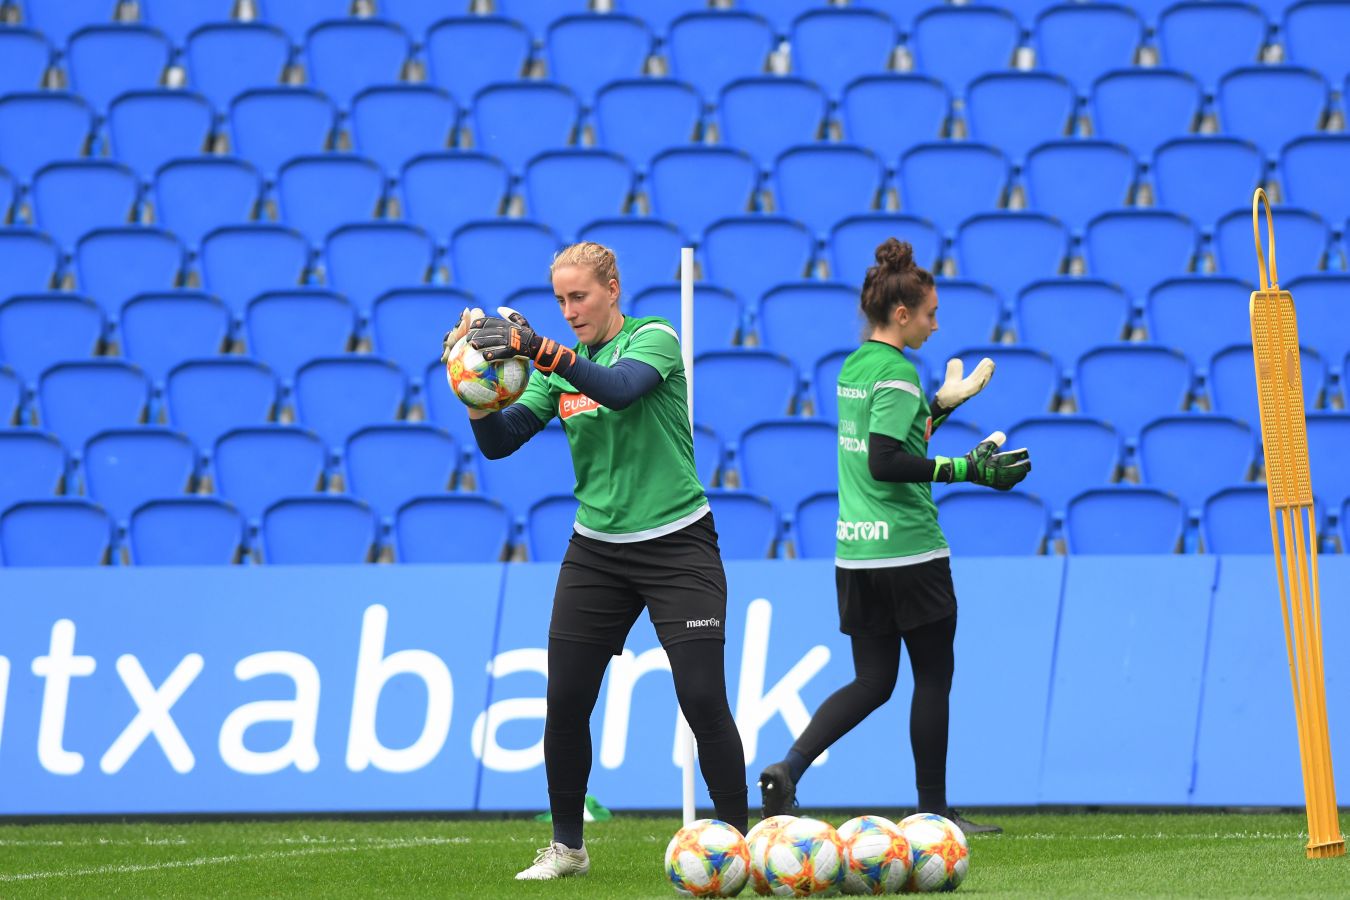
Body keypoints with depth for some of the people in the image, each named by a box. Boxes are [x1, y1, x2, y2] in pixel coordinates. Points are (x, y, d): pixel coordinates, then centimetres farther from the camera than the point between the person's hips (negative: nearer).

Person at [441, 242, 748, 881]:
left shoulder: (653, 339, -9)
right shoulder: (558, 366, 5)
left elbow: (621, 388, -30)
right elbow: (499, 442, -1)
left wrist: (537, 347, -40)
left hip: (676, 543, -5)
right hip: (596, 550, 5)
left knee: (703, 698, -10)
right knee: (566, 701, 0)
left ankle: (736, 841, 2)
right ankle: (567, 846, 15)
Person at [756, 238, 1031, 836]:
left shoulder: (853, 366, 13)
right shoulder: (896, 371, -14)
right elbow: (885, 462, -22)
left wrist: (945, 402, 25)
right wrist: (965, 468, -22)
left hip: (856, 553, 8)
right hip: (908, 549, -8)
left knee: (872, 682, 10)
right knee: (933, 676, 5)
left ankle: (788, 770, -8)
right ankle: (933, 809, 10)